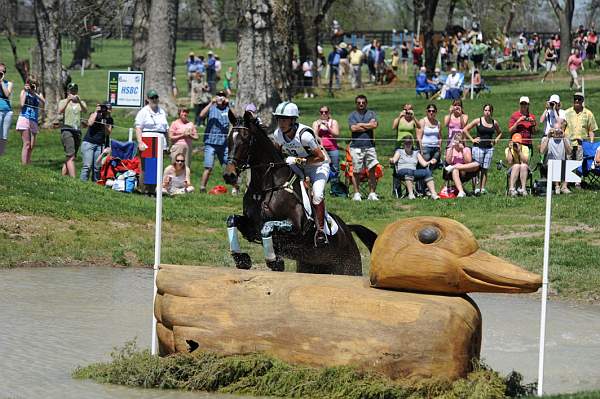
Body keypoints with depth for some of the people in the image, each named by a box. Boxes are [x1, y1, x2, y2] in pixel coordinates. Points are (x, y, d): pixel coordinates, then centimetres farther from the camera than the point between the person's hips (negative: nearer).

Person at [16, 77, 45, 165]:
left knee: (32, 145, 3)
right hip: (25, 119, -5)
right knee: (27, 144, -13)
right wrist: (25, 91, -6)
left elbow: (43, 103, -4)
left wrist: (35, 93, -8)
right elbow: (22, 104, -9)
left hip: (34, 121, 5)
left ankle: (28, 164, 9)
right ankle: (24, 165, -15)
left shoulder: (38, 94, 15)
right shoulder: (24, 92, 6)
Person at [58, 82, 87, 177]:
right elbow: (60, 111, -11)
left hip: (77, 131, 4)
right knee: (71, 156, -17)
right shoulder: (63, 102, 9)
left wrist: (79, 101, -24)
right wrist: (68, 100, -23)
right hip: (67, 130, -4)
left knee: (69, 157, 7)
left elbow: (85, 110, -6)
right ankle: (73, 178, -26)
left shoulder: (81, 103, 16)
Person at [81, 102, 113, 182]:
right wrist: (96, 112, -15)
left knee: (97, 167, -1)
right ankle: (83, 182, -12)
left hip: (100, 145, 4)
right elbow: (90, 123, -20)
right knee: (87, 166, -12)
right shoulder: (94, 115, 0)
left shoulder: (109, 119, 11)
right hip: (89, 142, -4)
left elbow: (108, 133, 4)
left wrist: (105, 126, -14)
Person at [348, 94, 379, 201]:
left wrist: (360, 125, -2)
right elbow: (353, 128, -8)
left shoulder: (371, 114, 12)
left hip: (369, 145, 1)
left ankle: (372, 193, 2)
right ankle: (356, 193, 8)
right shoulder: (352, 115, 8)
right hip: (356, 146, -1)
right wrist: (368, 126, -2)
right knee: (356, 171, 0)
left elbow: (375, 125, -5)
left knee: (372, 170, -3)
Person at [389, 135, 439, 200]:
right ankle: (411, 194, -49)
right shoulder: (399, 151, 18)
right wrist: (391, 161, -25)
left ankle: (433, 194, -38)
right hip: (401, 172, -3)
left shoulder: (416, 153, 25)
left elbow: (424, 163, 13)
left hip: (414, 172, 3)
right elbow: (394, 160, -1)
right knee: (409, 171, -39)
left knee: (427, 172, -25)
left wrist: (430, 162, -9)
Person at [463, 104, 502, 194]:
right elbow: (465, 130, 2)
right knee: (477, 168, -9)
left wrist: (496, 140, 11)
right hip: (478, 147, -3)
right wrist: (472, 139, -4)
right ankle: (477, 188, -12)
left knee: (485, 170, 1)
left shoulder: (494, 122, 10)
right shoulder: (478, 121, 0)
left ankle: (483, 188, 1)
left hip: (489, 148, 3)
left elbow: (500, 132, 28)